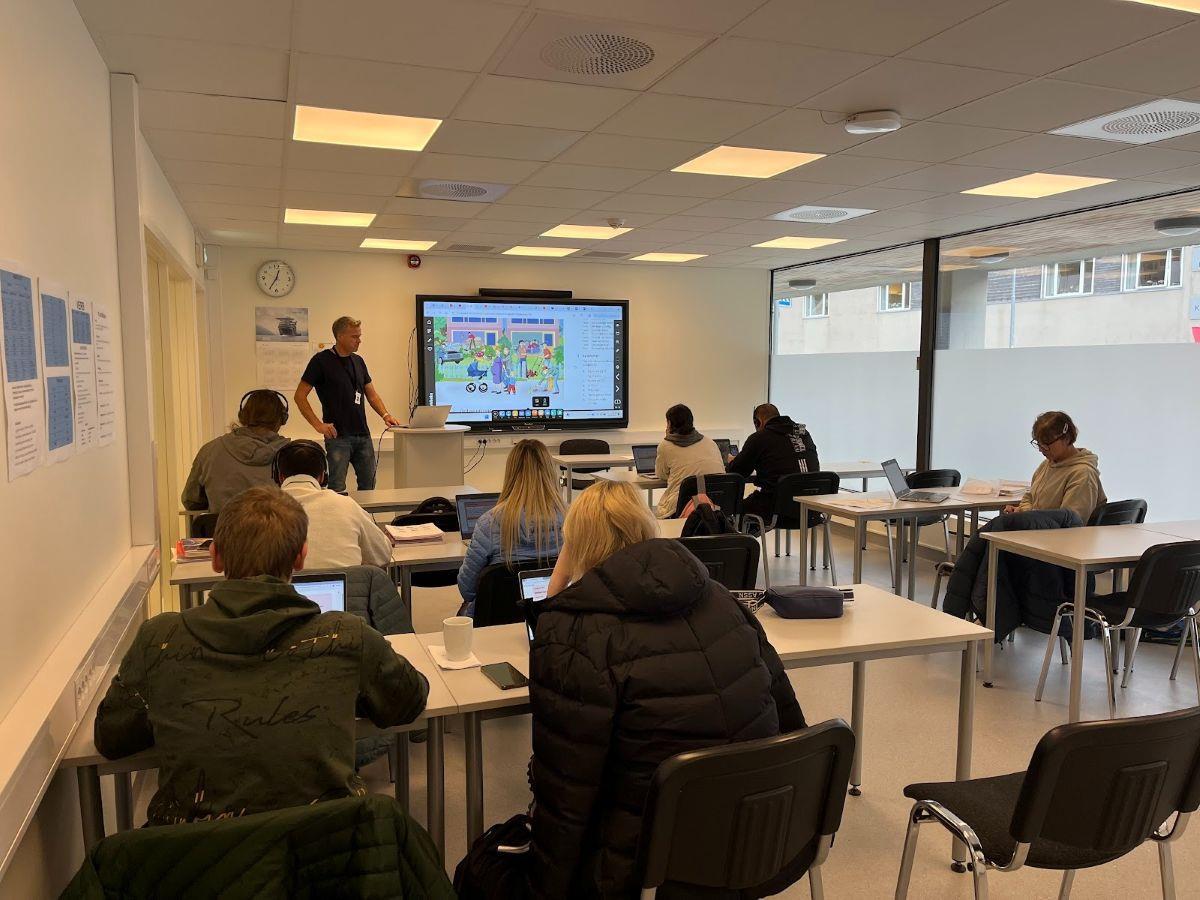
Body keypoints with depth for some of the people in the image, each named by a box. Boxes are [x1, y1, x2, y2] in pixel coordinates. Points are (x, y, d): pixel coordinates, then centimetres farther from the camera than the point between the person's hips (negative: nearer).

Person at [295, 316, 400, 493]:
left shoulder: (358, 361, 14)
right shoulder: (321, 360, -6)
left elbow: (371, 394, 19)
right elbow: (300, 396, -6)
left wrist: (385, 415, 1)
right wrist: (318, 424, -13)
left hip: (363, 434, 6)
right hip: (338, 436, -6)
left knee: (368, 487, 10)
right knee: (337, 490, -4)